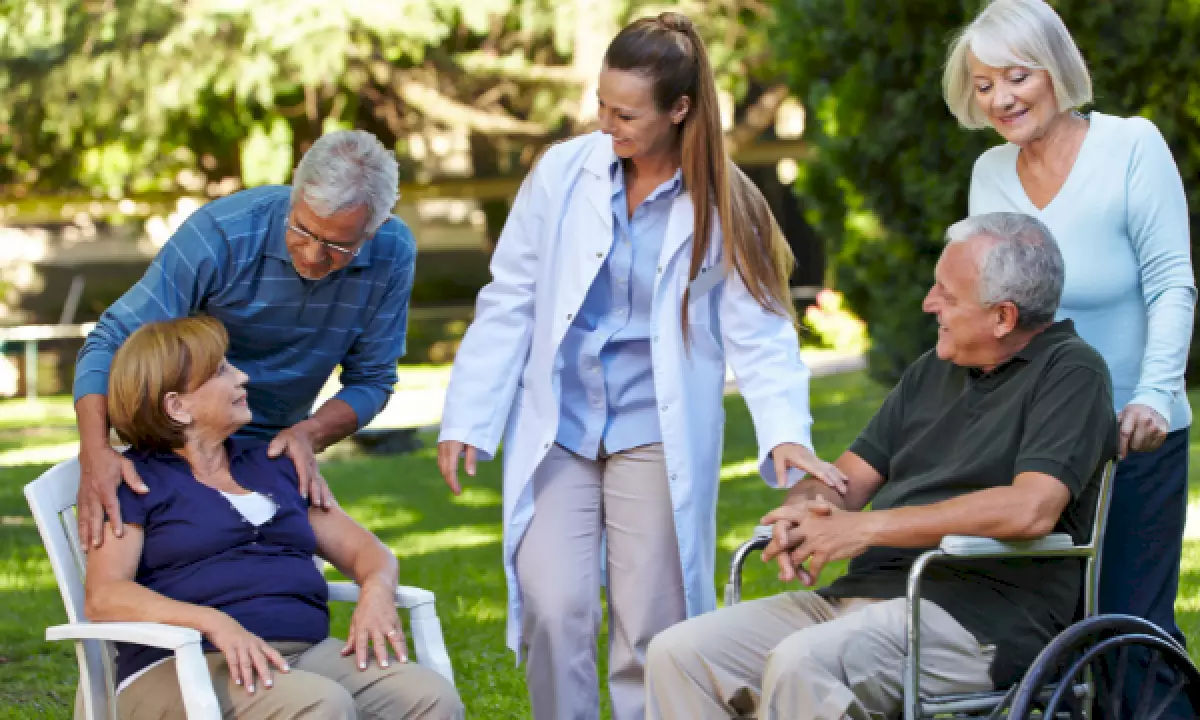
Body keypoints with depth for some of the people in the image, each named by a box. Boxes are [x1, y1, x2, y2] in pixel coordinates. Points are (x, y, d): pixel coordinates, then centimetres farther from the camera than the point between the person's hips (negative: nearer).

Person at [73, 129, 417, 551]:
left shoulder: (393, 255, -17)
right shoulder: (223, 232, -28)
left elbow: (371, 380, -6)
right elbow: (112, 342, -28)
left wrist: (309, 434, -27)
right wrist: (96, 452, -44)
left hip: (277, 448, 4)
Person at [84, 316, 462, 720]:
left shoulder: (272, 466, 24)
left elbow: (362, 548, 22)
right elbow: (104, 597, -8)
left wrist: (377, 592, -4)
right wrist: (214, 621, -25)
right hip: (185, 668, -5)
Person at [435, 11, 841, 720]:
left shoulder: (724, 207, -4)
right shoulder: (564, 173, 0)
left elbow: (760, 333, -5)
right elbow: (508, 303, 5)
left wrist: (786, 432, -20)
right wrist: (467, 418, 1)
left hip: (657, 440, -1)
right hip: (556, 429, 1)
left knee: (650, 630, 2)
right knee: (553, 609, -8)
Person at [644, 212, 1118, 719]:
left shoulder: (1068, 371, -4)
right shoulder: (933, 371, 21)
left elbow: (1031, 508, -19)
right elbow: (849, 477, 21)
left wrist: (867, 528, -16)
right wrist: (804, 512, -6)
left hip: (977, 617, -8)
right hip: (858, 595, 8)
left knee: (802, 663, -35)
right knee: (677, 653, -9)